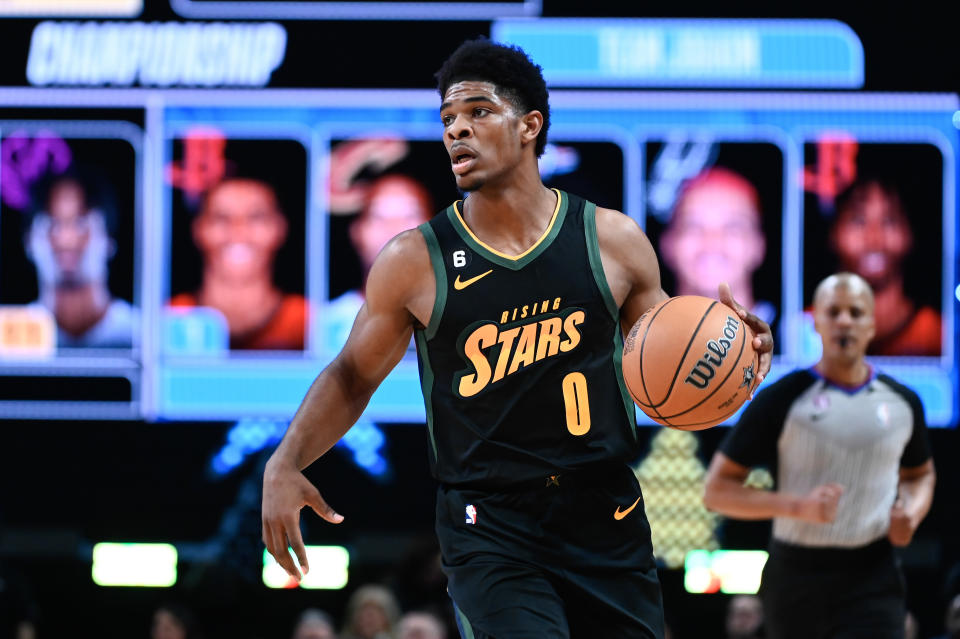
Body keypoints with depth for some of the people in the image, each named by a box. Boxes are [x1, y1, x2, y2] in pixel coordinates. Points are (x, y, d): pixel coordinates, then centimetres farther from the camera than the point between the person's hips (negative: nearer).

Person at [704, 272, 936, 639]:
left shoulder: (902, 403, 7)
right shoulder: (782, 400, -4)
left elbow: (920, 474, 27)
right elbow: (717, 490, -6)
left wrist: (912, 512, 2)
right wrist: (798, 506, -20)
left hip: (873, 577, 1)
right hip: (796, 576, -1)